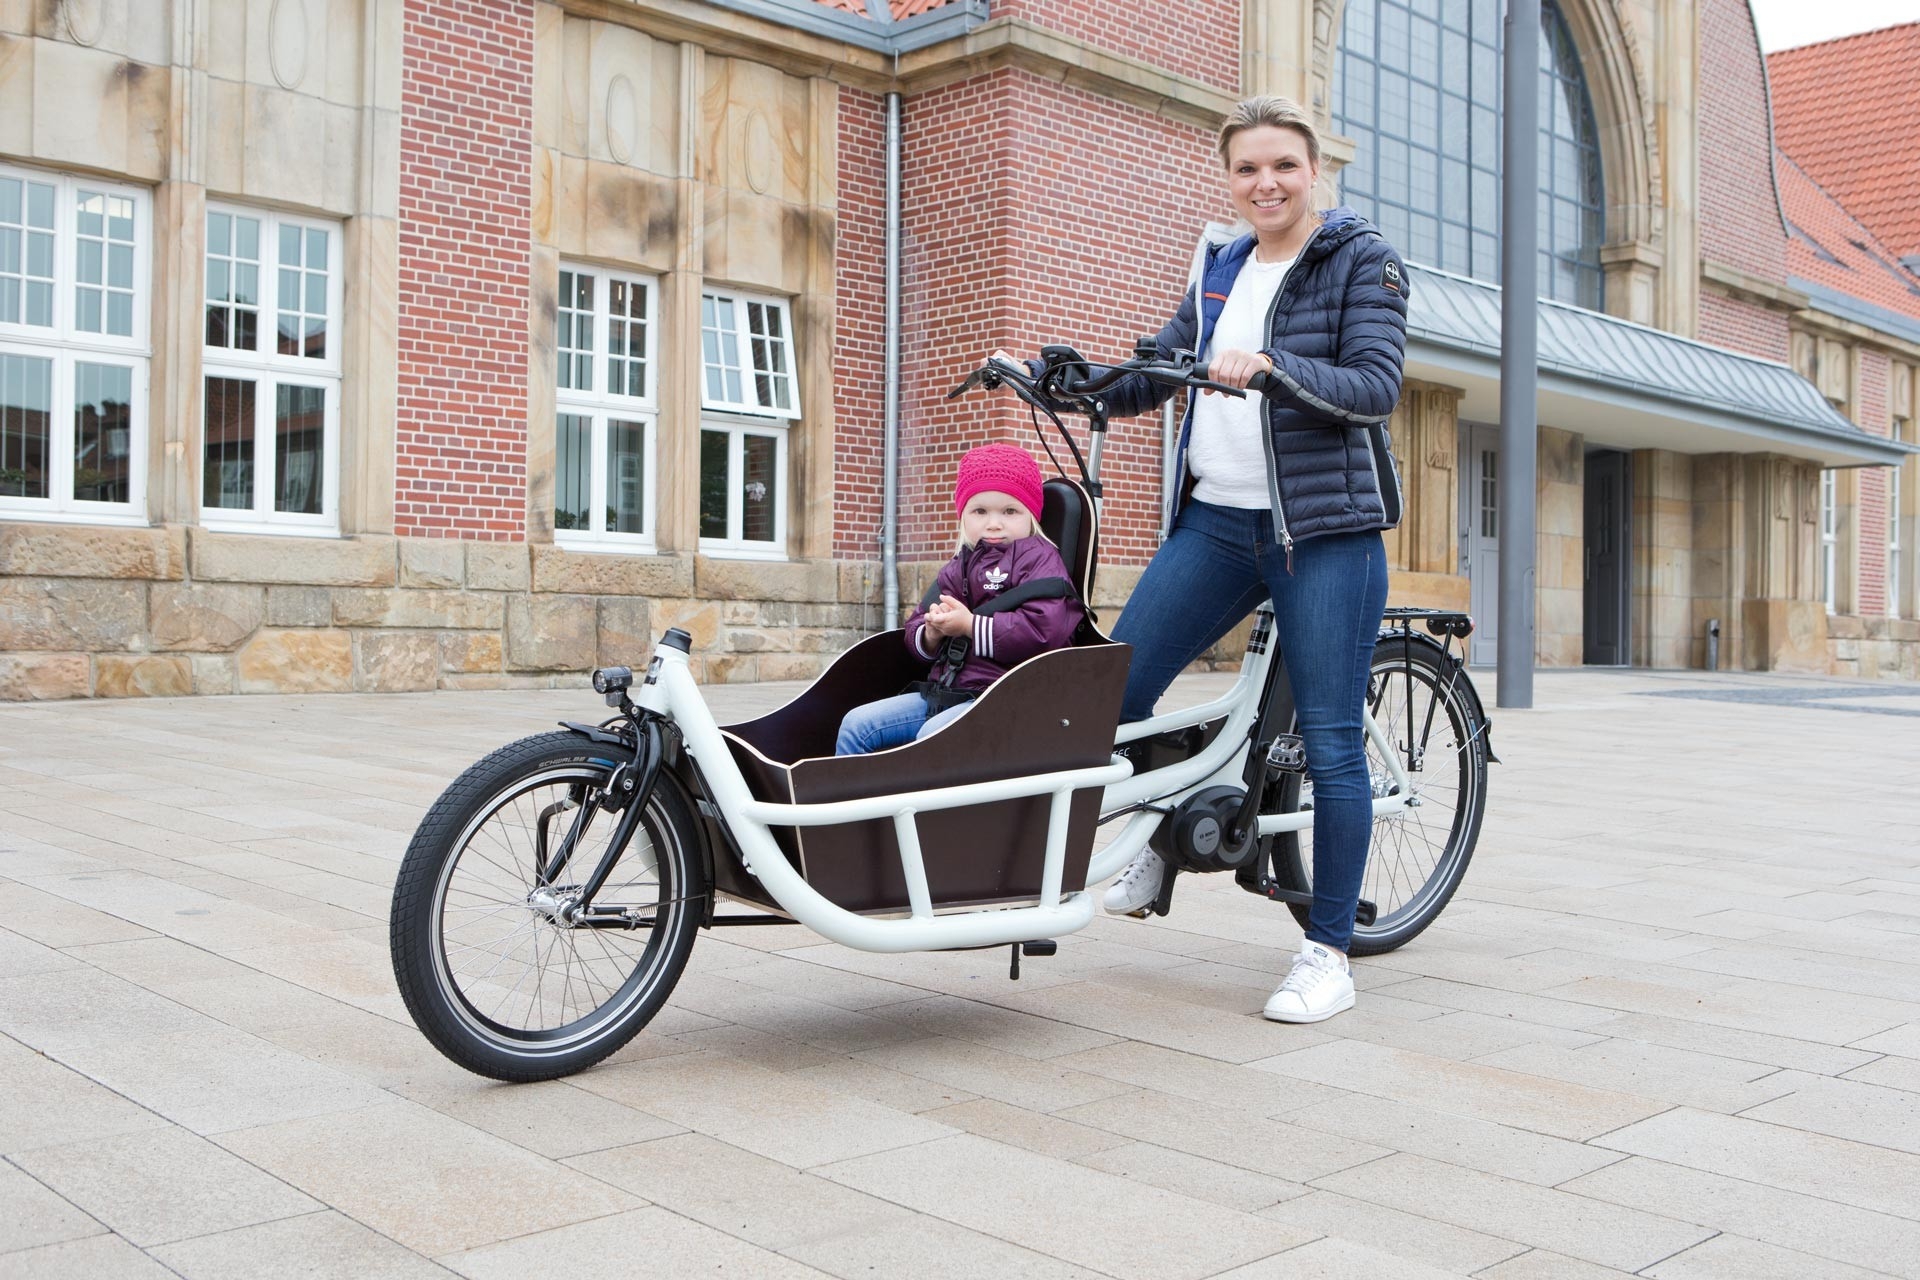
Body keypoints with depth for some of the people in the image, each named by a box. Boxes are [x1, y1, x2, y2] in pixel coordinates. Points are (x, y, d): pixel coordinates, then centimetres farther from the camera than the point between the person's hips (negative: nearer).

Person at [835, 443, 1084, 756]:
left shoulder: (1038, 558, -3)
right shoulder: (957, 570, 19)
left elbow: (1045, 628, -20)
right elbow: (915, 628, 22)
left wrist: (970, 625, -16)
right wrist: (931, 633, -4)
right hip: (944, 692, 8)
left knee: (933, 734, -34)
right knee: (856, 723, 1)